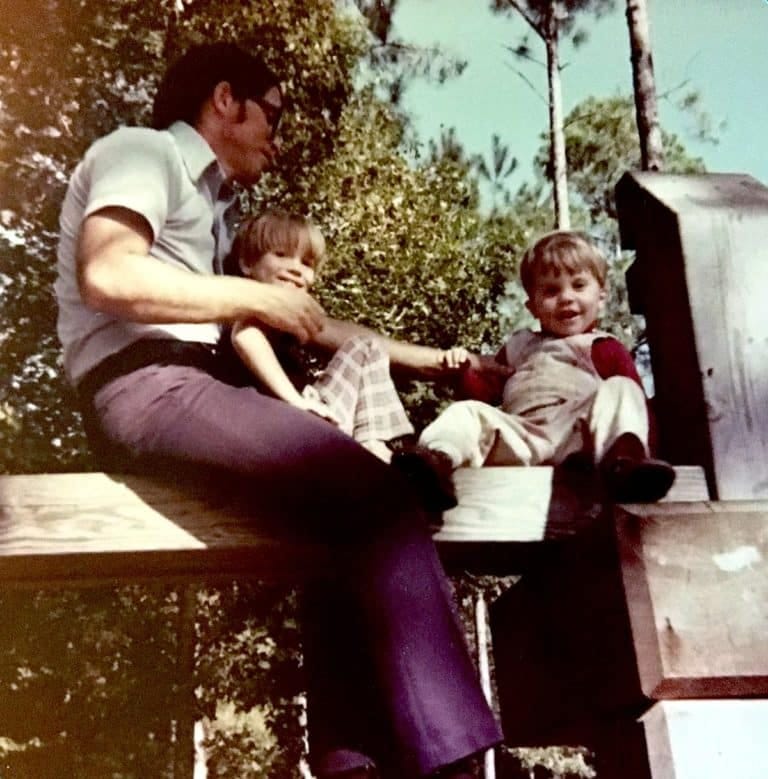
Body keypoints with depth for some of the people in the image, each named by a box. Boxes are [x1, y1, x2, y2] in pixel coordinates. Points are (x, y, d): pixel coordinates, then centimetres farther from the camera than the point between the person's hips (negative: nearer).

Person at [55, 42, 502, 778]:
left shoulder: (211, 203, 30)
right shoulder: (143, 150, 4)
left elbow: (312, 325, 30)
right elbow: (107, 274, -17)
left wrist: (429, 358, 31)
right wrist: (256, 297, -10)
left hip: (187, 386, 9)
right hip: (144, 385, -9)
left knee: (351, 510, 1)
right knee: (379, 496, -19)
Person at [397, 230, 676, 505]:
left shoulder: (604, 349, 21)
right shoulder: (519, 346, 33)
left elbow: (637, 399, 10)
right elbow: (485, 391, 27)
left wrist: (641, 442, -9)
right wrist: (463, 371, 6)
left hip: (578, 438, -3)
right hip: (520, 439, 3)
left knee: (619, 389, -23)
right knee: (467, 412, -13)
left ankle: (622, 458, -53)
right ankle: (438, 458, -46)